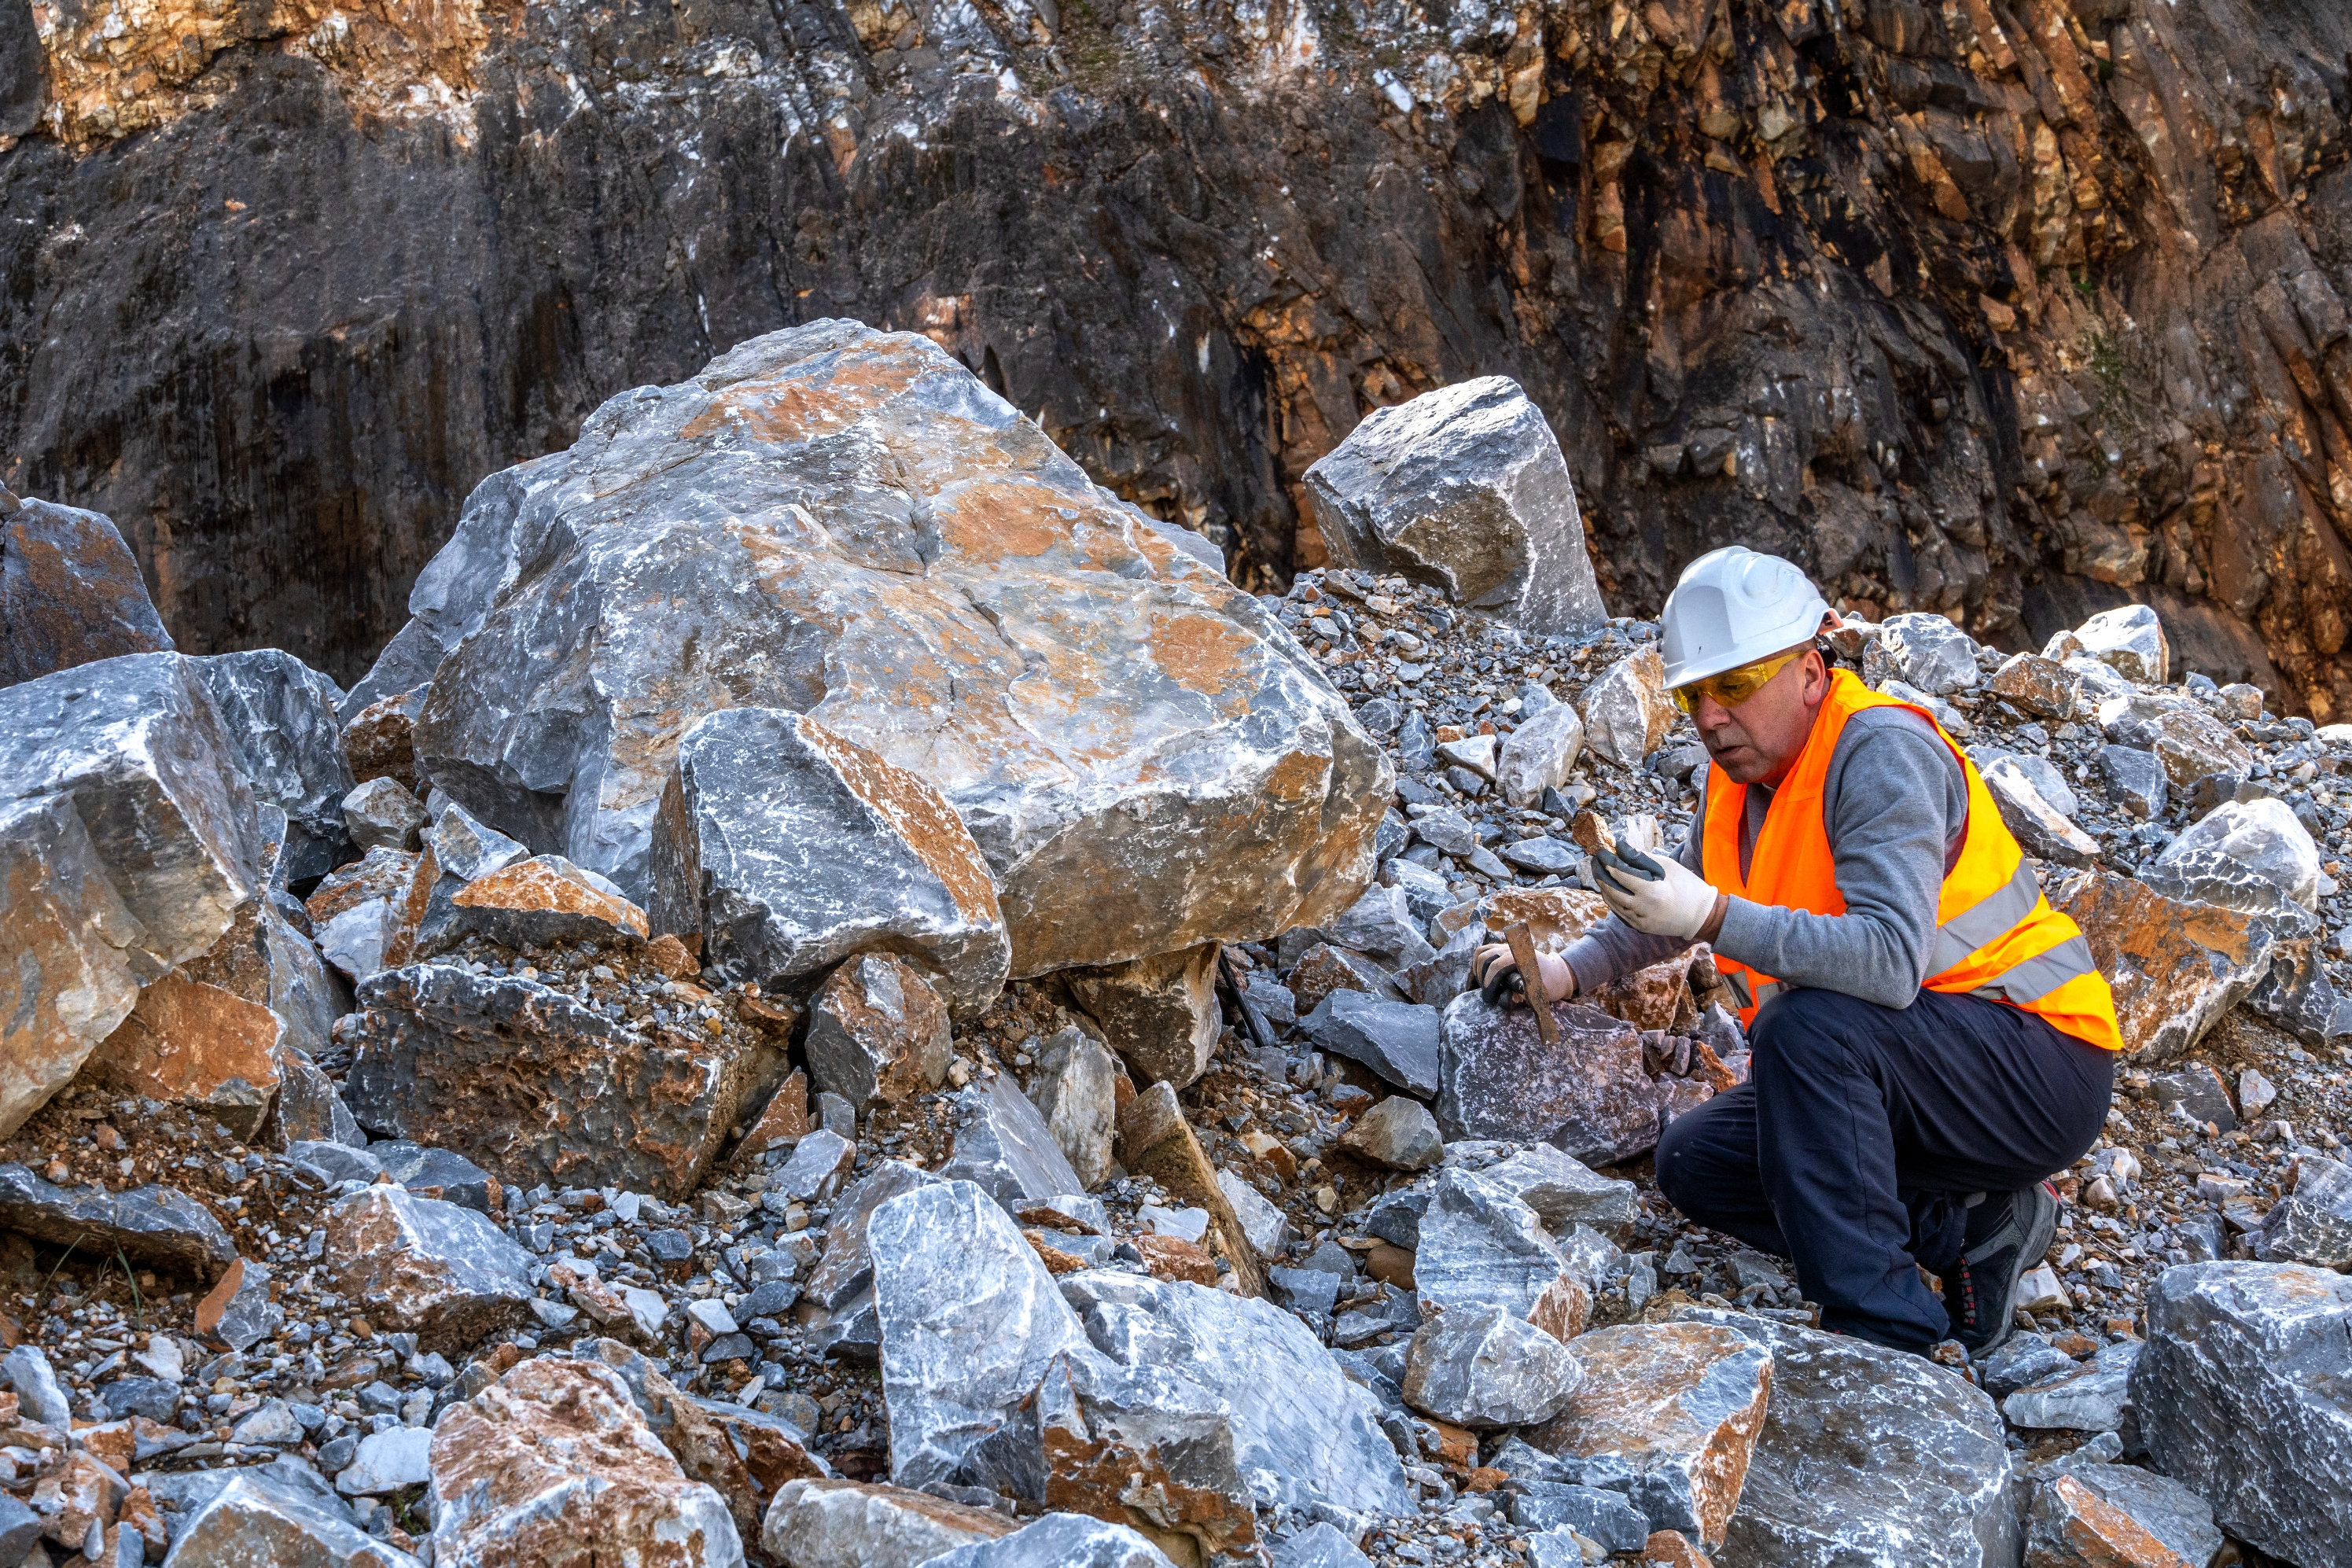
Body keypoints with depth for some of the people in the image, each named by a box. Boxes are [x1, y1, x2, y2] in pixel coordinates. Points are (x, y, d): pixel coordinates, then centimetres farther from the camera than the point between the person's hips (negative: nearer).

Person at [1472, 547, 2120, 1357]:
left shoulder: (1881, 753, -21)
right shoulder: (1743, 769, 6)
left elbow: (1890, 962, -35)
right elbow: (1679, 904, 24)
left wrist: (1714, 919, -42)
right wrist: (1566, 970, 6)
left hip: (2043, 1063, -9)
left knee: (1808, 1029, -33)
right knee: (1695, 1162, 1)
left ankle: (1888, 1334, -28)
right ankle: (1963, 1227, 1)